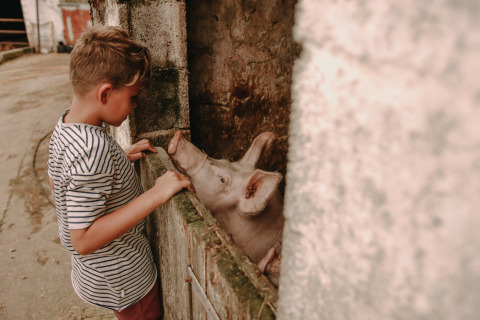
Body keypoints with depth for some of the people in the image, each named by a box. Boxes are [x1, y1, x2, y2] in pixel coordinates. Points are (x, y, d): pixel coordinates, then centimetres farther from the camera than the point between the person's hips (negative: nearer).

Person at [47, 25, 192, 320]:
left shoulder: (65, 127, -5)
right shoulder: (93, 149, -35)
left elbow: (57, 179, 12)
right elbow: (84, 240, -33)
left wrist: (121, 158, 3)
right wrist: (155, 196, -36)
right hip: (122, 280, -9)